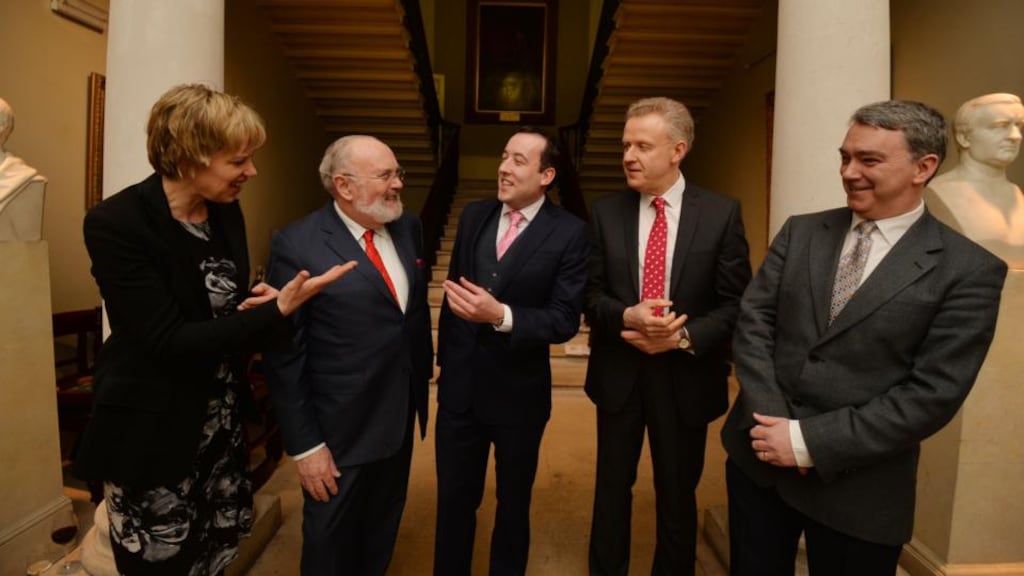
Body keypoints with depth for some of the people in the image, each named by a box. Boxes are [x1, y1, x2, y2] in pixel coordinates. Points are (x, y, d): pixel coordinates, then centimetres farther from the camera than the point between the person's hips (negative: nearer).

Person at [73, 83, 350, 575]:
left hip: (220, 418, 6)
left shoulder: (226, 210, -1)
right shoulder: (116, 223, -21)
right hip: (152, 429, -6)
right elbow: (171, 341, -25)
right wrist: (277, 311, -28)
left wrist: (260, 304, -12)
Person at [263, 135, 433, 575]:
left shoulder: (408, 228, 0)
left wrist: (424, 375, 10)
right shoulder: (297, 245, -18)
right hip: (340, 432, -5)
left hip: (399, 420, 5)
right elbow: (284, 356, -16)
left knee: (381, 535, 26)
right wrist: (303, 444, -14)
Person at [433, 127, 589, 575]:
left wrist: (501, 315, -31)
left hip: (519, 392, -3)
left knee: (513, 503, 20)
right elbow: (453, 294, 9)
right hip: (459, 386, 4)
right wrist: (445, 361, 13)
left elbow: (565, 320, -17)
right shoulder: (474, 216, 2)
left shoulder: (569, 232, -13)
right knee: (453, 499, 19)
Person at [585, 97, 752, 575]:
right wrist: (627, 316, -21)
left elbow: (737, 302, -6)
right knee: (612, 488, 17)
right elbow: (591, 294, -1)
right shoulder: (605, 213, -1)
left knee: (678, 495, 17)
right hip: (618, 372, 2)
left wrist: (683, 337, -20)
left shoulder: (722, 213, -6)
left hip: (685, 375, -1)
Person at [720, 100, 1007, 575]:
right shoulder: (800, 232, 3)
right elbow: (751, 323, -2)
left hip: (858, 487, -3)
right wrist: (775, 424, -14)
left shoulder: (968, 270, -8)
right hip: (759, 456, 3)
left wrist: (810, 441, -17)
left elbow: (933, 394, -14)